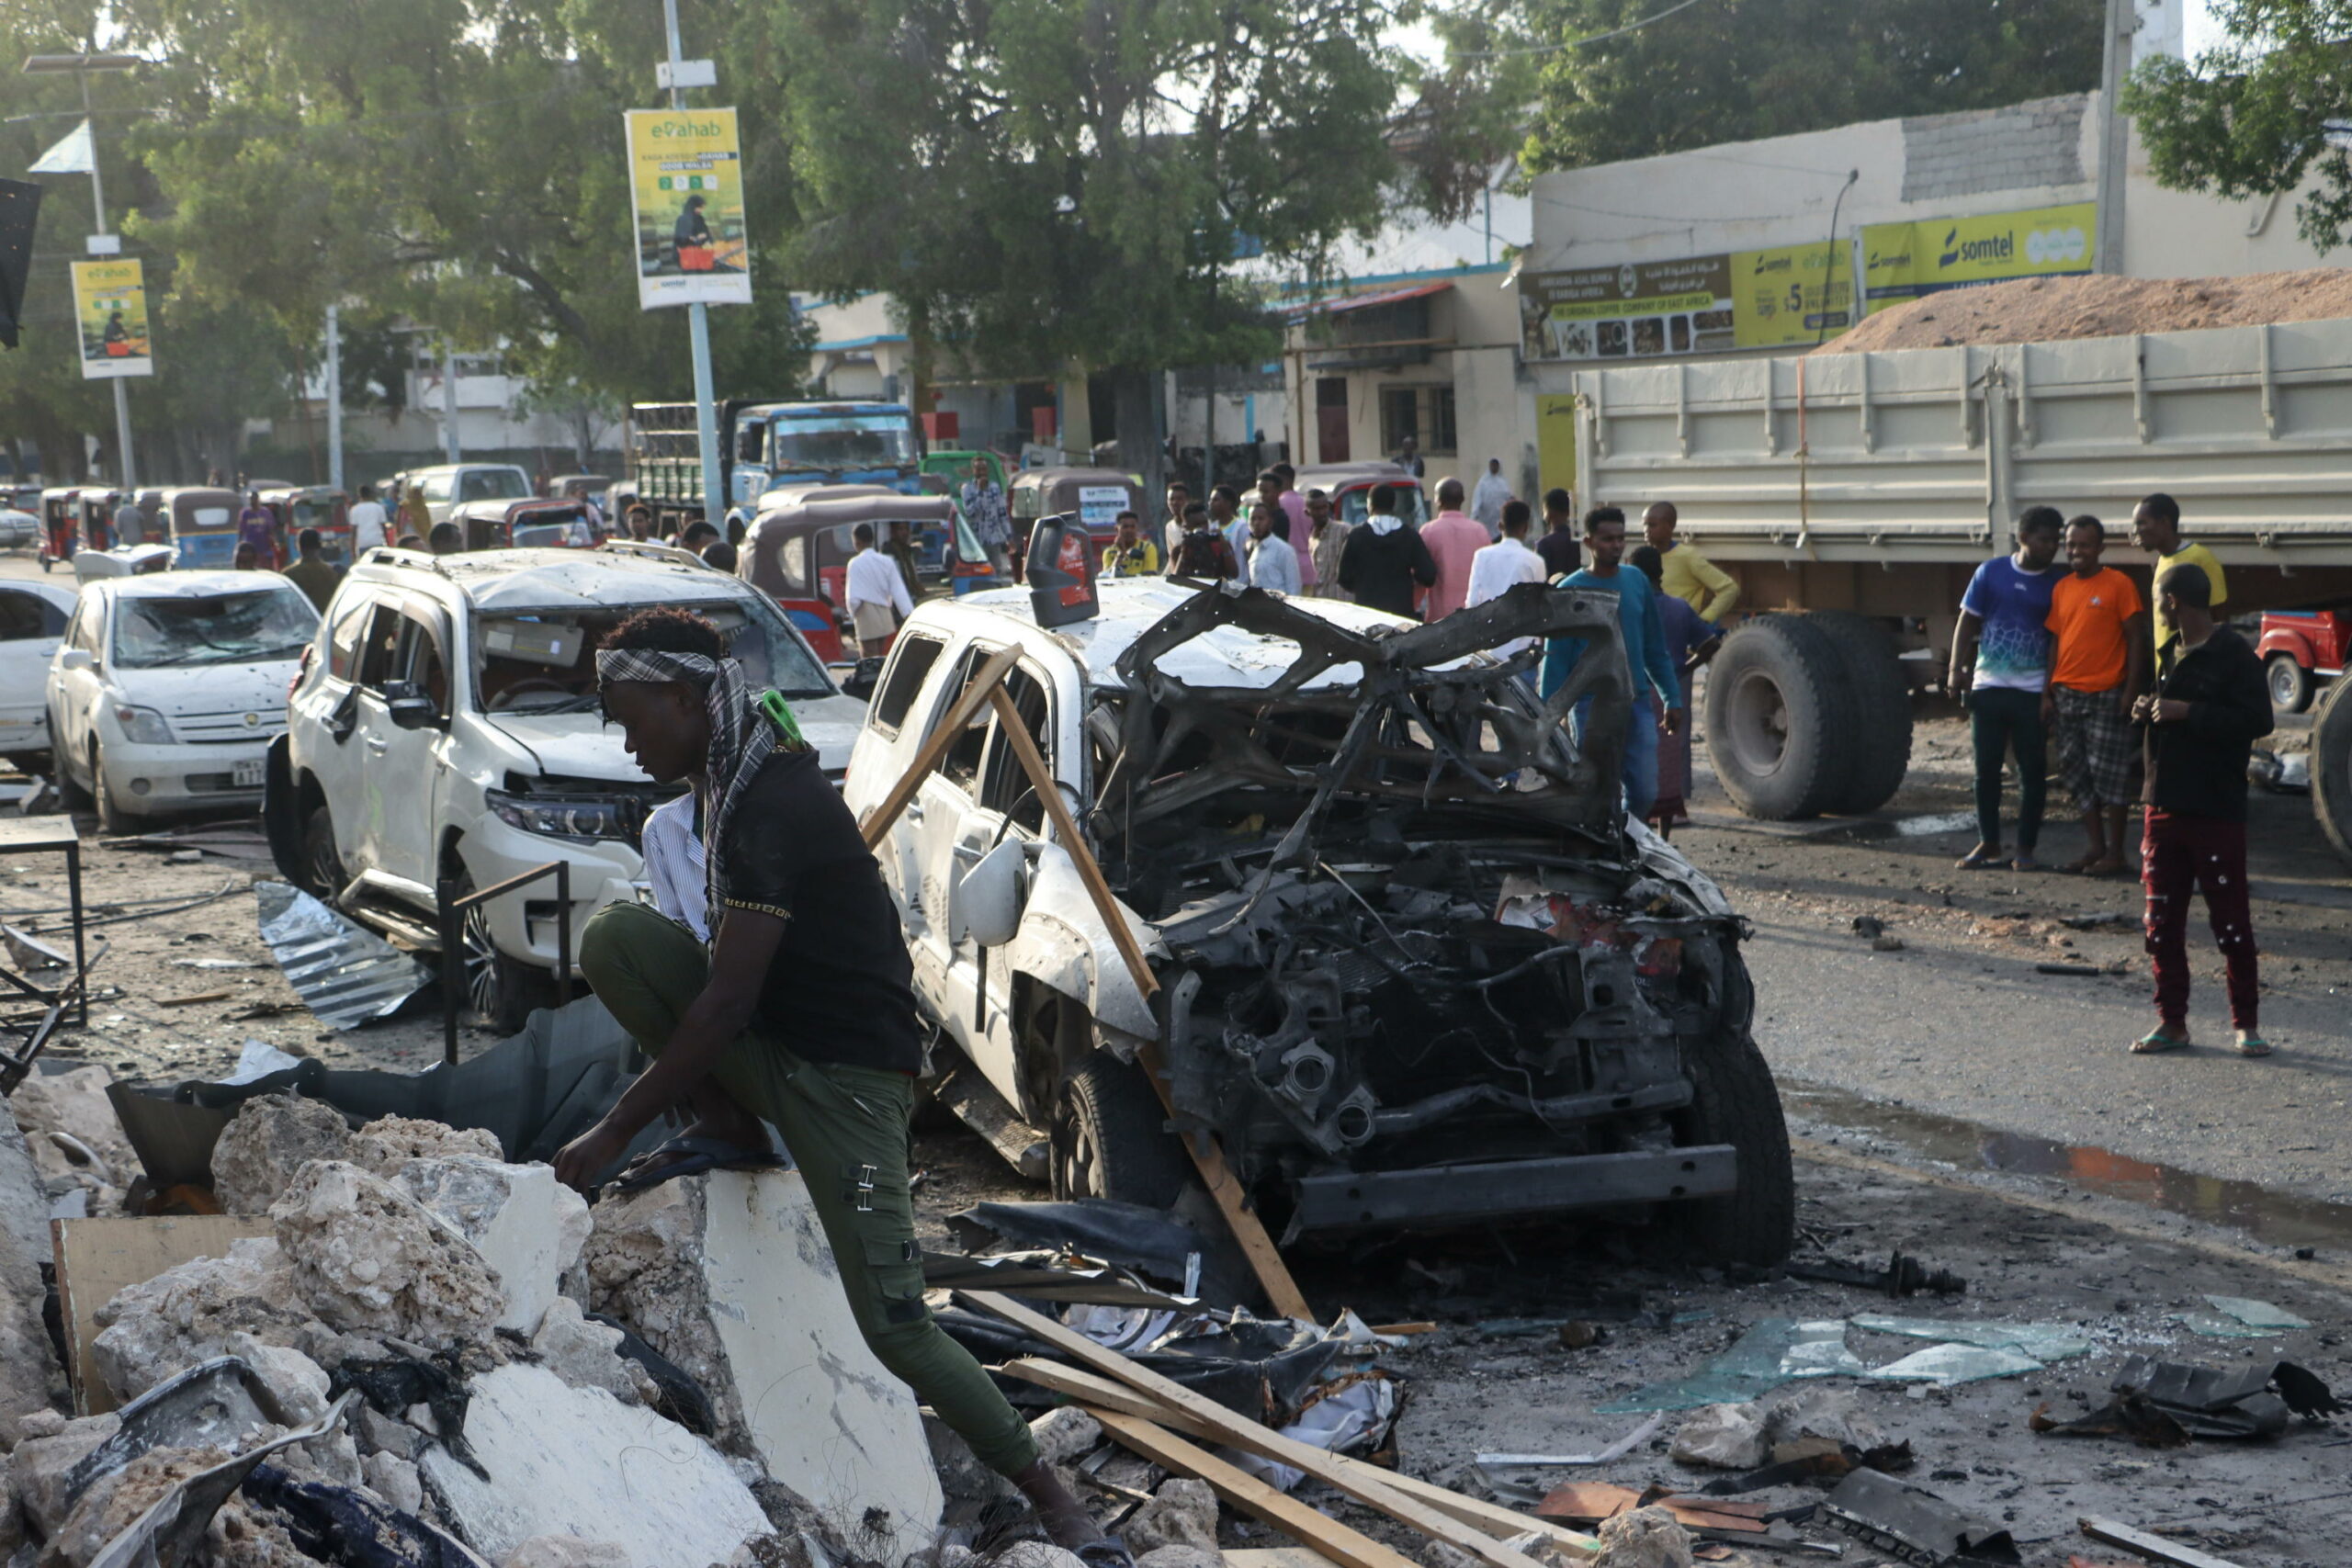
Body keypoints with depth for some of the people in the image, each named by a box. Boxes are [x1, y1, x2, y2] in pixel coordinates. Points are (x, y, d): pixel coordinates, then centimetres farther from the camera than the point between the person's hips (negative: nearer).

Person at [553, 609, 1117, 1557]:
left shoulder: (773, 807, -23)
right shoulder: (734, 778, 8)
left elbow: (726, 1005, -25)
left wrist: (610, 1137, -19)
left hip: (847, 1075, -9)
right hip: (769, 1047, 9)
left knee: (893, 1330, -12)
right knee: (613, 935, -11)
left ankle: (1052, 1499, 3)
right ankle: (734, 1131, 2)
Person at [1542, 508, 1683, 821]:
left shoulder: (1637, 582, 9)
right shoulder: (1571, 590, -4)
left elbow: (1655, 649, 16)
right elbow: (1556, 658, -4)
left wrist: (1672, 700, 14)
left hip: (1638, 702, 4)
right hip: (1593, 708, -4)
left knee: (1645, 792, 1)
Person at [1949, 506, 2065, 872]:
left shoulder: (2055, 586, 2)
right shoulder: (1991, 573, 4)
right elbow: (1967, 623, 8)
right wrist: (1956, 669, -3)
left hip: (2033, 691, -1)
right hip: (1989, 686, 1)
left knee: (2033, 770, 1)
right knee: (1986, 768, 6)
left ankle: (2026, 848, 10)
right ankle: (1988, 844, 16)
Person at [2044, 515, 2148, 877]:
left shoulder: (2118, 585, -5)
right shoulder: (2061, 588, 12)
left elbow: (2135, 640, -6)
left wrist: (2131, 692, -12)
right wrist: (2047, 694, 10)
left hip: (2105, 697, -6)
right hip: (2066, 694, 6)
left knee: (2110, 774, -3)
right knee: (2075, 773, 8)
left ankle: (2115, 852, 3)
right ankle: (2095, 847, 17)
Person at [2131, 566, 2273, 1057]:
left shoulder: (2235, 655, -12)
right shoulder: (2169, 653, 14)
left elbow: (2258, 720, -20)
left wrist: (2187, 712, -21)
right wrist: (2150, 710, 4)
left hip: (2217, 810, -8)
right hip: (2165, 805, 8)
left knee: (2231, 920, -1)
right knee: (2162, 920, 8)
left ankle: (2246, 1024, 8)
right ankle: (2172, 1021, 16)